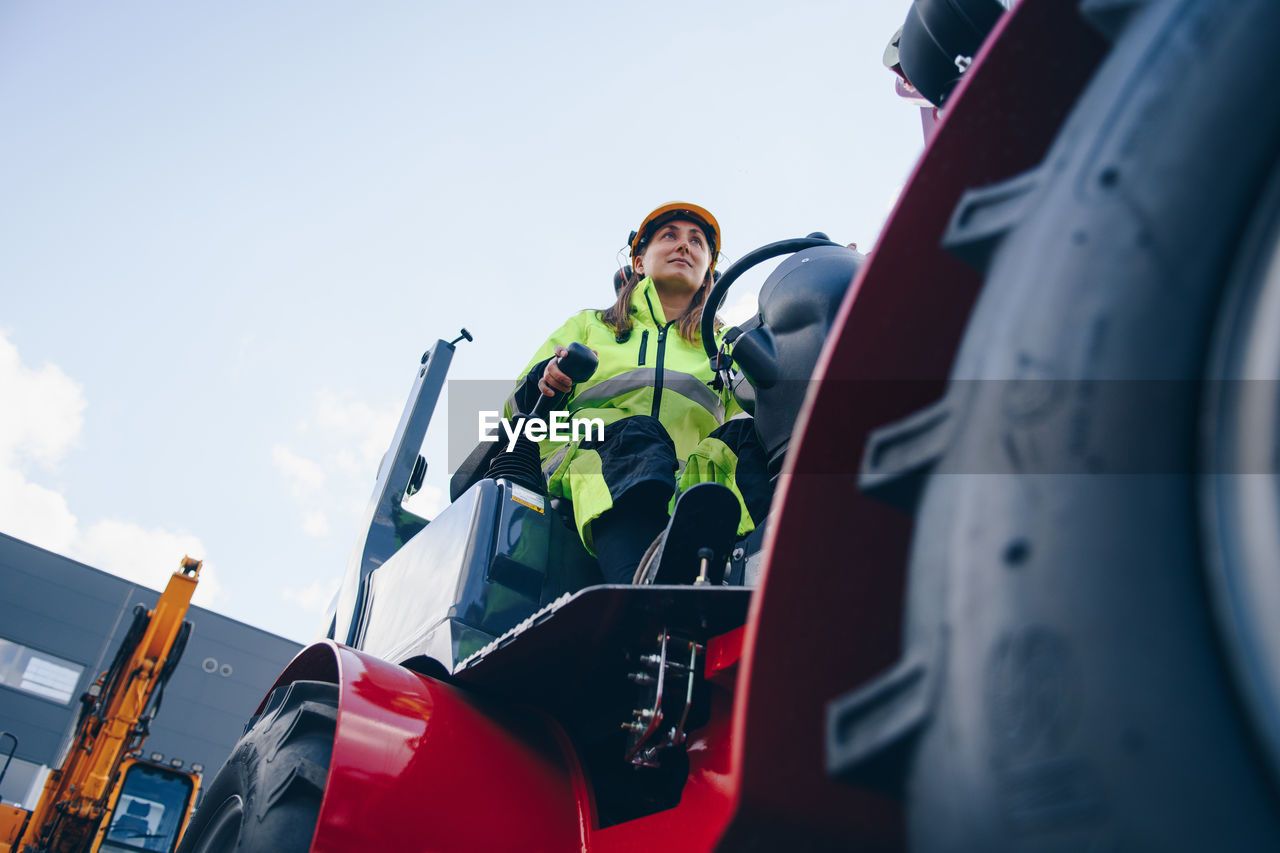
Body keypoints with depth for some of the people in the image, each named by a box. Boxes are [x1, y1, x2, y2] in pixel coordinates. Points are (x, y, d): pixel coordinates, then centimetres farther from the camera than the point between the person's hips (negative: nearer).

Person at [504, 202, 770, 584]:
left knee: (745, 433, -29)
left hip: (694, 481, 2)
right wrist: (544, 381, 1)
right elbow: (516, 410, 24)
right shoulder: (588, 325, 31)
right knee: (637, 432, -35)